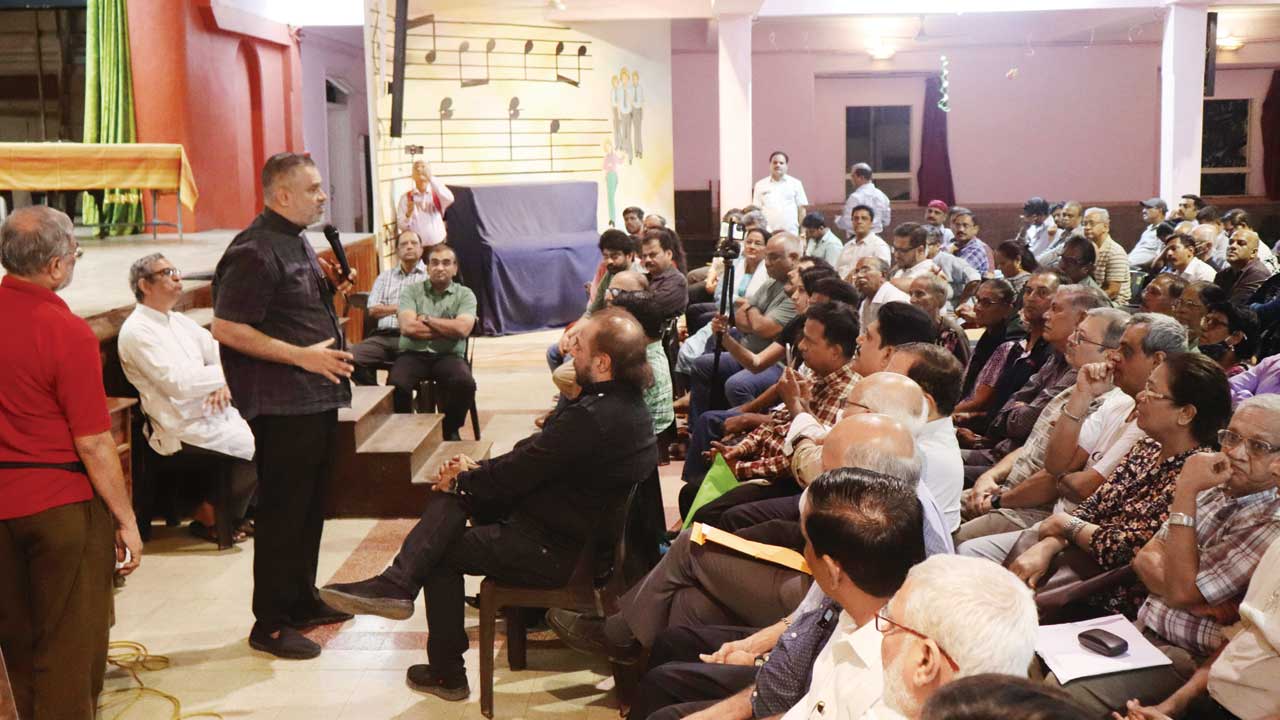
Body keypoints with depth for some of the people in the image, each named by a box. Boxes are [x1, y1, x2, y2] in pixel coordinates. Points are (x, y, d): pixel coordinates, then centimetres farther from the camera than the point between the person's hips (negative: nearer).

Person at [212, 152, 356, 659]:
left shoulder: (297, 241, 14)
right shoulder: (255, 251, -17)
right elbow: (227, 329, -21)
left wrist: (331, 286, 7)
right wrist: (302, 355, -22)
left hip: (318, 397, 10)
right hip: (282, 404, -10)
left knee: (310, 505, 18)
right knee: (282, 512, -1)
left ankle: (302, 600, 32)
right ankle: (270, 625, 10)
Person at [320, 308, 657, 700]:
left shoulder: (591, 418, -29)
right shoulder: (627, 402, 4)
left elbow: (516, 474, -20)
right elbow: (535, 452, 10)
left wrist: (461, 479, -1)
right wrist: (476, 470, 5)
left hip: (557, 552, -10)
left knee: (442, 551, 5)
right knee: (452, 492, 8)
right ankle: (396, 584, 2)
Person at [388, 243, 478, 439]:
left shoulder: (465, 294, 8)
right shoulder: (412, 291, 8)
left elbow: (462, 329, -10)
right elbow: (408, 327, -8)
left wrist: (426, 319, -4)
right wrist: (448, 329, -6)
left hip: (449, 355, 0)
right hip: (413, 354, 0)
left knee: (465, 384, -31)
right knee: (396, 385, -30)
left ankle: (450, 430, -3)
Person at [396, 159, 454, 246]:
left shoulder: (437, 195, 2)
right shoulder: (406, 198, 2)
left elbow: (449, 199, -23)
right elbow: (401, 226, -3)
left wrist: (430, 178, -27)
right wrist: (408, 214, -23)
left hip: (438, 246, 0)